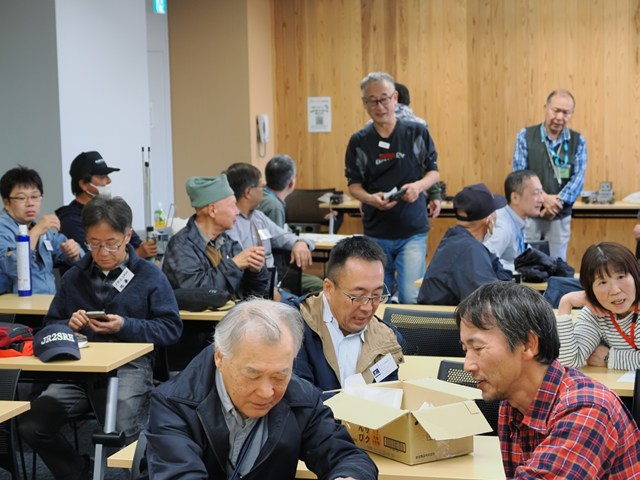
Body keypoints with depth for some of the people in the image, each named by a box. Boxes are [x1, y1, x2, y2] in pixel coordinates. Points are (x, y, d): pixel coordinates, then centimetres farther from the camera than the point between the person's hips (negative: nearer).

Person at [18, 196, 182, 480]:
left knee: (121, 433, -32)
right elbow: (50, 325, 22)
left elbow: (172, 329, 0)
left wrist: (124, 326, -14)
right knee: (31, 425, -17)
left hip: (130, 364, -4)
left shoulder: (150, 276, 6)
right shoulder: (74, 277, 18)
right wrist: (69, 325, -2)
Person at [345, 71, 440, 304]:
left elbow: (433, 171, 7)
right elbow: (353, 185, 2)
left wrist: (419, 186, -15)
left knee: (411, 297, -12)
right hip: (376, 234, 2)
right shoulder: (359, 141, 1)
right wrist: (370, 199, -20)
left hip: (413, 232, -2)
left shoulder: (417, 133, 0)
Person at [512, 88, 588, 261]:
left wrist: (557, 204, -19)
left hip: (560, 217, 1)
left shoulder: (578, 141, 3)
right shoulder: (525, 136, -1)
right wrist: (543, 198, -20)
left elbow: (578, 177, -5)